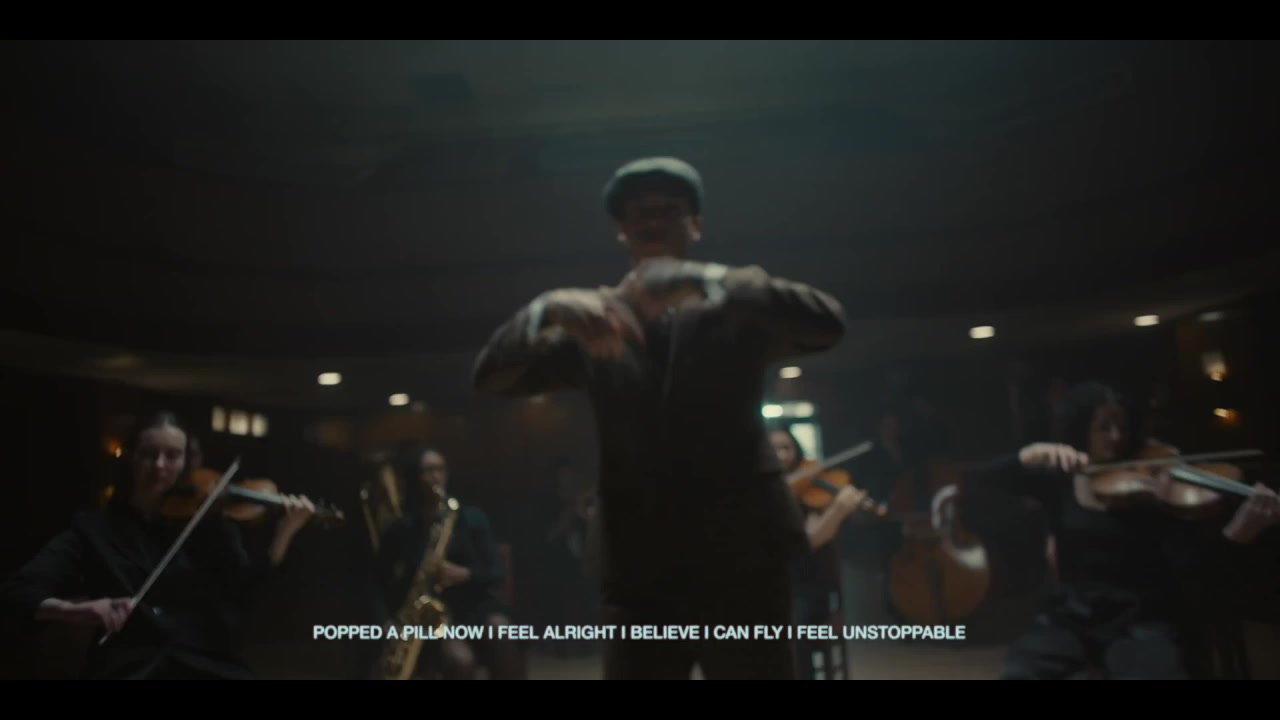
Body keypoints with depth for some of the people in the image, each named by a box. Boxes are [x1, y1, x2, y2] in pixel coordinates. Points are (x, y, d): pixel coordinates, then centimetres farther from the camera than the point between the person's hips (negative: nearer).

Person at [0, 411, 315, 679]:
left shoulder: (208, 523, 11)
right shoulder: (94, 527, 12)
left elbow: (248, 585, -2)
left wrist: (284, 533, -19)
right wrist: (76, 610, -15)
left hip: (207, 663, 0)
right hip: (129, 667, 0)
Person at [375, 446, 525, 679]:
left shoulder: (471, 518, 9)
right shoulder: (400, 531, 7)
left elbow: (496, 572, 4)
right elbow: (389, 591, 9)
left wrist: (463, 574, -15)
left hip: (474, 606, 1)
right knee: (460, 660, -33)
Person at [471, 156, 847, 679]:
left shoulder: (737, 312, 7)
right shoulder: (596, 321, 11)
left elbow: (828, 324, -12)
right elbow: (491, 376, 1)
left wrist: (707, 280, -24)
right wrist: (547, 309, -20)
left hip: (741, 562, -1)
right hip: (636, 574, 2)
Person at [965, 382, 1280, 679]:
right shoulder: (1057, 480, 6)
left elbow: (1189, 556, -14)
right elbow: (983, 483, -5)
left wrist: (1243, 529, -33)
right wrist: (1030, 455, -22)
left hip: (1141, 618, -1)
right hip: (1070, 615, 2)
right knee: (1016, 673, -22)